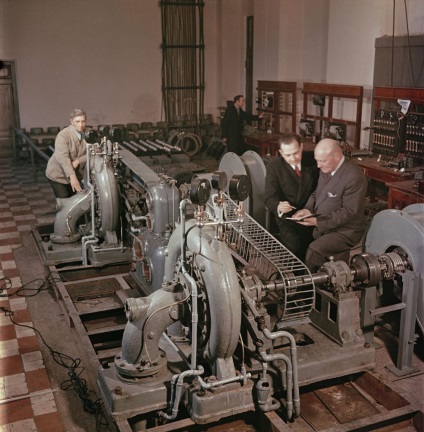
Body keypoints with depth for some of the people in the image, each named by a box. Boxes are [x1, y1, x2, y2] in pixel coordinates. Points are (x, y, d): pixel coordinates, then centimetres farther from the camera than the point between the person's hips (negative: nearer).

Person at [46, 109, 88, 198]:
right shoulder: (63, 135, -21)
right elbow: (62, 157, -34)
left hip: (75, 173, 5)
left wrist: (78, 161, -28)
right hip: (58, 174, -5)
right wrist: (72, 176, -46)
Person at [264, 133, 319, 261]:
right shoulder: (274, 167, -2)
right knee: (293, 246, -24)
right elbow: (269, 197, -6)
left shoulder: (312, 160, 2)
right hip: (288, 217, -1)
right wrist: (278, 206, -30)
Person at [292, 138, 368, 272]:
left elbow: (348, 212, -21)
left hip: (345, 232, -8)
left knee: (314, 250, -26)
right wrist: (308, 209, -5)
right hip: (322, 227, 8)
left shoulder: (354, 177, -22)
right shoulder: (326, 169, 3)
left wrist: (318, 221, -25)